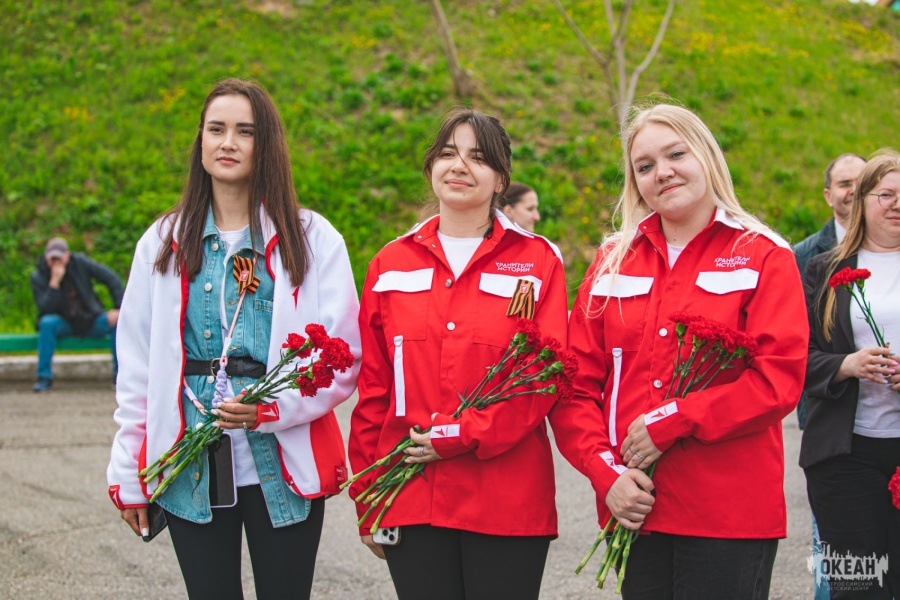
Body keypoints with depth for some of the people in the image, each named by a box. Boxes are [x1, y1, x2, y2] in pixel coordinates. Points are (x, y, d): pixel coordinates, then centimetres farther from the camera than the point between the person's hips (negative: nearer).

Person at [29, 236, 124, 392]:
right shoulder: (38, 277, -8)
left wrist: (119, 308, -14)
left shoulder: (80, 263, -6)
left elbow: (112, 279, -6)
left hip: (91, 322, 1)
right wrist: (54, 281, -29)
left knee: (119, 321, -24)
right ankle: (44, 377, -23)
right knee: (47, 322, -33)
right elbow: (45, 309, -20)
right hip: (64, 325, -1)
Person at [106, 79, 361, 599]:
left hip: (284, 468, -2)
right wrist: (128, 474, 7)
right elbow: (137, 365, 10)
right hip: (189, 472, 2)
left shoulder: (312, 238, 2)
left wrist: (275, 407, -17)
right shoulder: (164, 242, 10)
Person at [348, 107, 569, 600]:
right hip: (411, 502, 2)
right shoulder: (391, 265, 11)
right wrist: (367, 500, 8)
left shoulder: (537, 260, 3)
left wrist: (462, 435, -14)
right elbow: (372, 388, 11)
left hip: (508, 502, -2)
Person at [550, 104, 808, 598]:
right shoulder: (613, 262, 10)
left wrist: (668, 423, -15)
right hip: (634, 508, 3)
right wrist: (606, 473, -7)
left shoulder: (764, 257, 1)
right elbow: (577, 383, 6)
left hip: (731, 516, -3)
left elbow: (779, 380, -11)